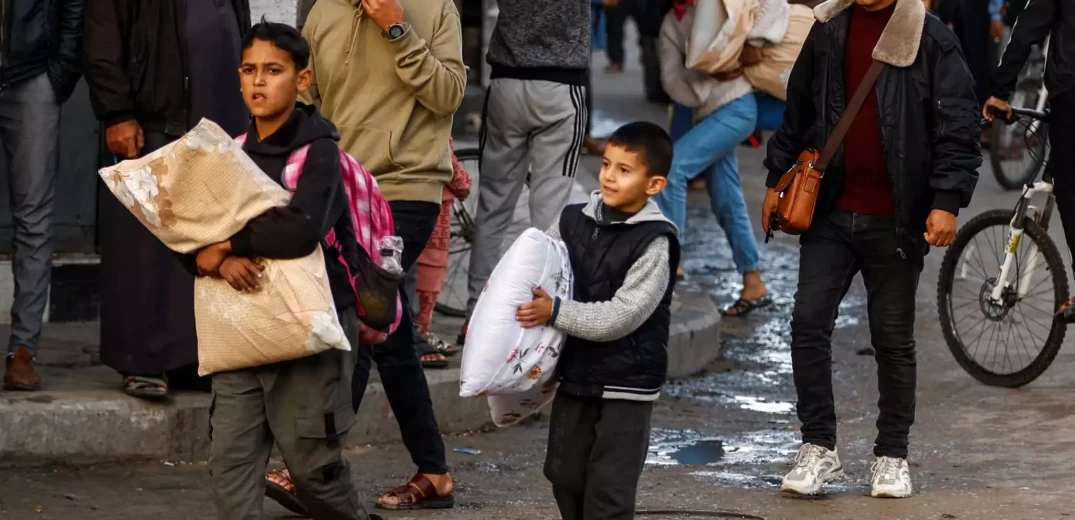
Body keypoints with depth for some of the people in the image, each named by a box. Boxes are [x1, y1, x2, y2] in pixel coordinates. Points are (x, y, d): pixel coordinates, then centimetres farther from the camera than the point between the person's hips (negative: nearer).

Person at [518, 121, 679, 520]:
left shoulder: (654, 243, -15)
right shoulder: (574, 221, 2)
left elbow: (622, 315, -20)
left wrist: (556, 312, -24)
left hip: (626, 383, -6)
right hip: (576, 374, 6)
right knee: (564, 475, 15)